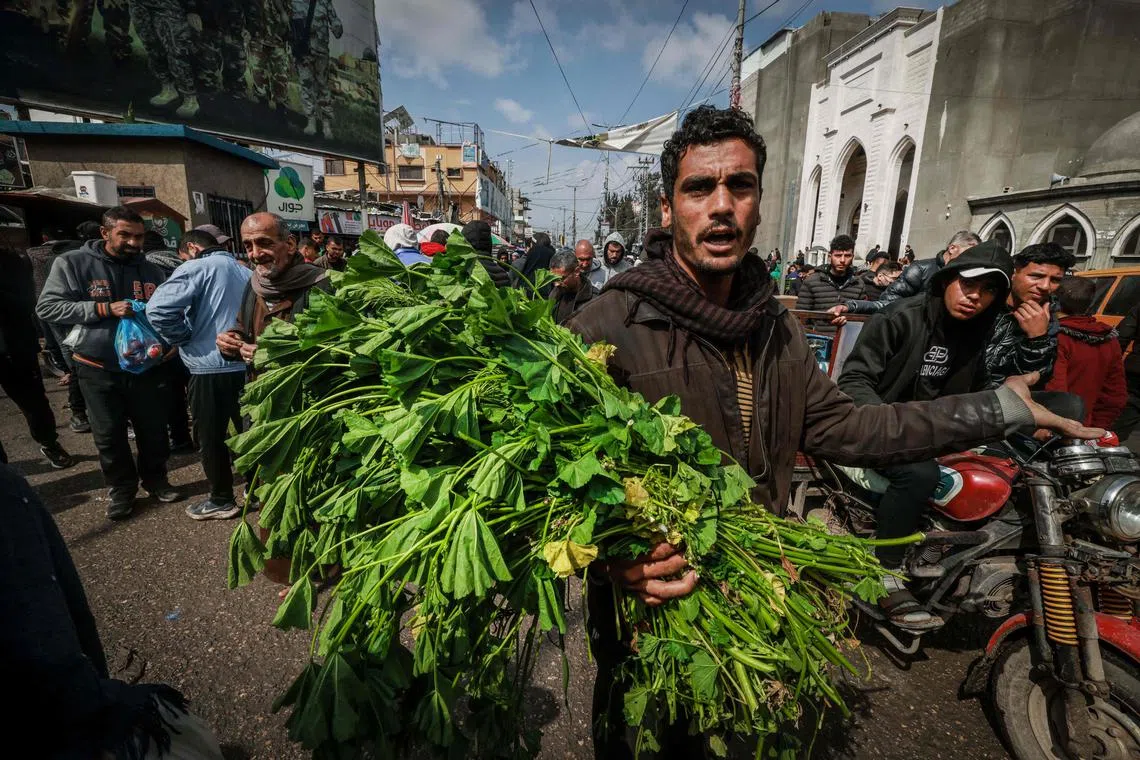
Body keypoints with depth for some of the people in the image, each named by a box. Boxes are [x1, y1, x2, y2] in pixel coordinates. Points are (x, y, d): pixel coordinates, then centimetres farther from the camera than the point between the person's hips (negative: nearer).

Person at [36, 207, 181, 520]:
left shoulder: (151, 271, 3)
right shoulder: (72, 263, -5)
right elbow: (47, 307, -9)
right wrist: (104, 308, -20)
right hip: (98, 368, -2)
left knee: (154, 430, 9)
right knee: (109, 435, 8)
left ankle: (156, 480, 29)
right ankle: (122, 489, 26)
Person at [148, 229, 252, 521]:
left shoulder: (196, 267, -9)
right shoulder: (244, 270, 12)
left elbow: (158, 309, -21)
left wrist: (185, 338, -6)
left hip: (211, 368, -6)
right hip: (247, 364, 6)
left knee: (211, 438, 8)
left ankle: (221, 501, 18)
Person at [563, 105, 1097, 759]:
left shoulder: (777, 326, 2)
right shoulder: (606, 328, -22)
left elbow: (838, 428, 3)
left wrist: (999, 408, 4)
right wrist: (612, 555, -42)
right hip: (647, 613, -5)